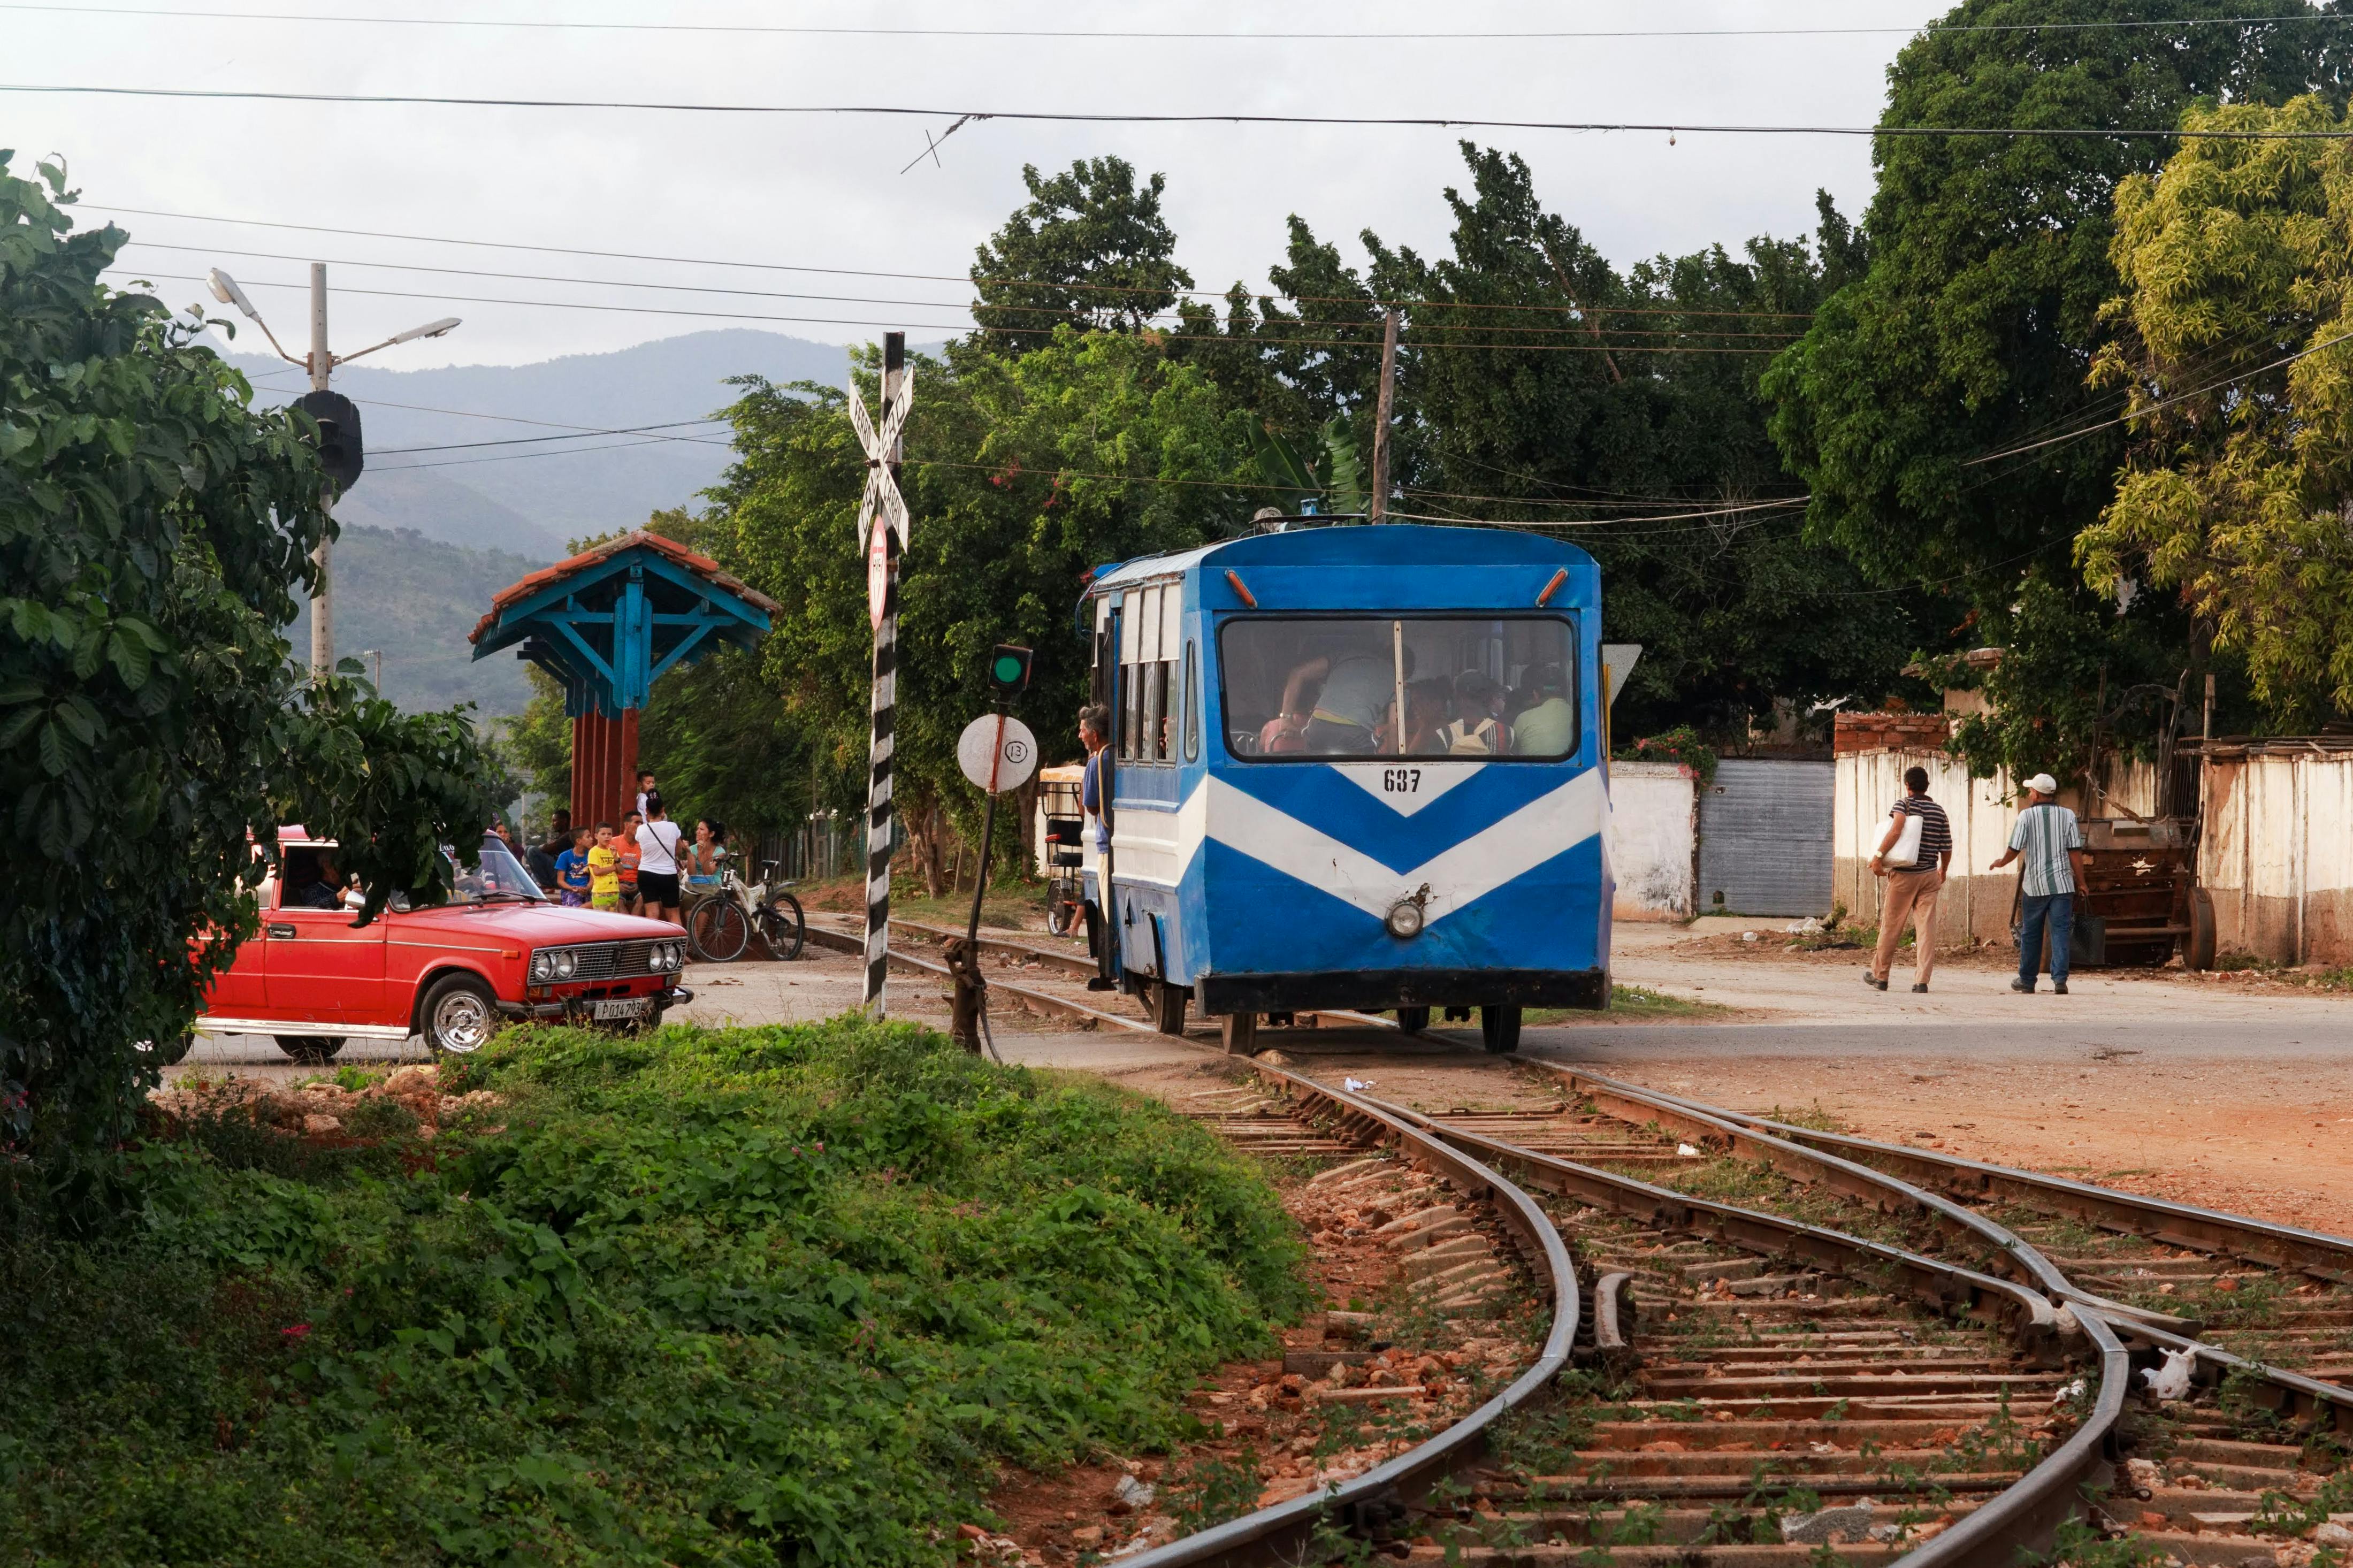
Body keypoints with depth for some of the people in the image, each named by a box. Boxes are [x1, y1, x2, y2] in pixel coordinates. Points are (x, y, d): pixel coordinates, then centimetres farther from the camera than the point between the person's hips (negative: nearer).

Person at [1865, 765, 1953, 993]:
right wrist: (1943, 871, 25)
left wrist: (1879, 856, -24)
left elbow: (1896, 830, -25)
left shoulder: (1904, 804, -5)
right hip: (1929, 876, 3)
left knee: (1891, 925, 8)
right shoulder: (1939, 811, 7)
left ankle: (1880, 975, 18)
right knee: (1926, 928, 0)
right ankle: (1922, 980, -6)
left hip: (1904, 874, -3)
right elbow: (1947, 847, 8)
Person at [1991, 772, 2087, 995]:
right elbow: (2075, 851, -1)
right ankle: (2060, 979, -12)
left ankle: (2027, 980, 20)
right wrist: (2081, 881, 6)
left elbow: (2015, 849, -5)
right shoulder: (2067, 815, 1)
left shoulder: (2027, 816, -5)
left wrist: (2002, 863, 16)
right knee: (2060, 932, -1)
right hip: (2062, 884, 1)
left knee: (2030, 934, 11)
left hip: (2035, 884, -1)